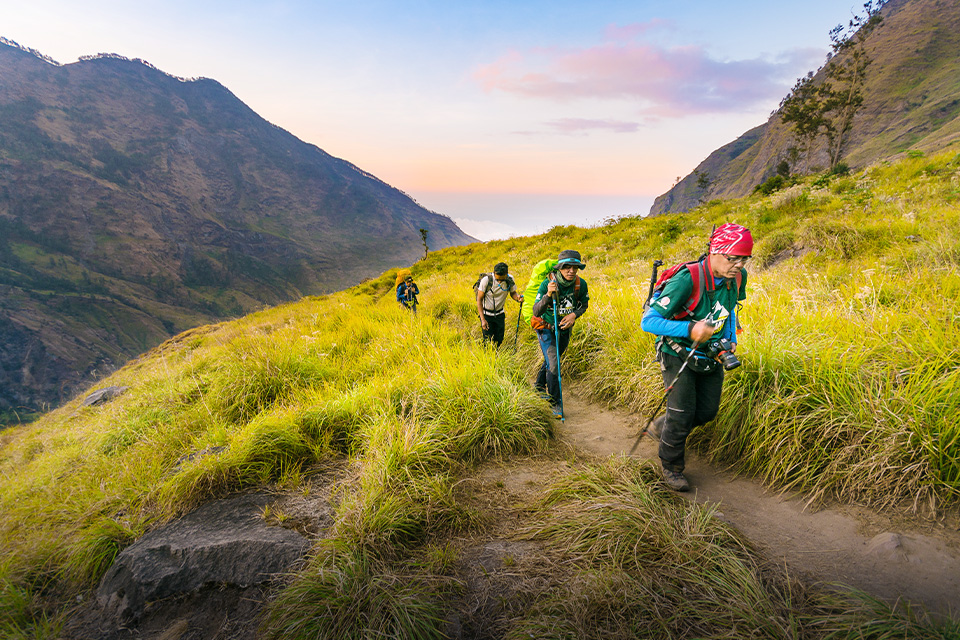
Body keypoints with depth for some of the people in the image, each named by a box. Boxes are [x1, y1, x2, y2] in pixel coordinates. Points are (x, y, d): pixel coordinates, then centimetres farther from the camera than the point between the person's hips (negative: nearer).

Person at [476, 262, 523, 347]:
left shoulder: (510, 279, -13)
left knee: (499, 340, 7)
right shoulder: (486, 280, -24)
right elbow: (479, 300, -18)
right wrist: (483, 319, -23)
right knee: (488, 341, -7)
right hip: (486, 314, -3)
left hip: (500, 314, 3)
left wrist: (518, 297, -21)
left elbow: (512, 293, 5)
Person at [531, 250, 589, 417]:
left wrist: (574, 315, -18)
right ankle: (555, 403, 1)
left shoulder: (580, 284, -16)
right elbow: (536, 312, -34)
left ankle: (540, 387, 48)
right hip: (546, 329, -4)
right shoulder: (548, 283, -28)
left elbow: (584, 304, 3)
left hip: (565, 328, 5)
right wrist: (549, 295, -51)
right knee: (553, 365, -15)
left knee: (551, 360, 22)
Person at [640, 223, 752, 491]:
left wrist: (732, 339, 3)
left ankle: (660, 427, 37)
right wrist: (690, 329, -42)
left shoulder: (738, 277, -9)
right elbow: (648, 321, -31)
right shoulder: (687, 280, -31)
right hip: (678, 354, -6)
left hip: (710, 355, 7)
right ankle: (670, 466, 17)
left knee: (707, 411, 10)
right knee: (683, 413, -7)